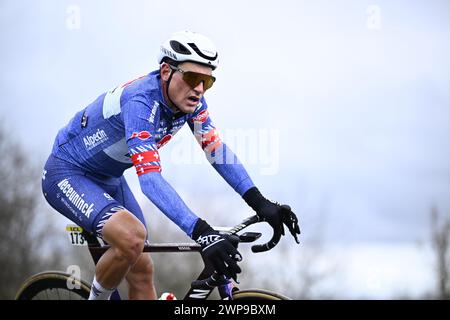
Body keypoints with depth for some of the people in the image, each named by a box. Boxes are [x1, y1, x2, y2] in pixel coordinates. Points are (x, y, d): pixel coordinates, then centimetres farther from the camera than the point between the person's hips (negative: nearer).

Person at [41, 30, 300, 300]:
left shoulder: (189, 99, -11)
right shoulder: (140, 101, -35)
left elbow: (217, 150, -6)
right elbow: (150, 178, -44)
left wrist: (260, 203, -18)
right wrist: (201, 232, -53)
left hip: (108, 178, 9)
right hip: (68, 174, -9)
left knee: (142, 271, 5)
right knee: (132, 237, -32)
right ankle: (97, 297, -5)